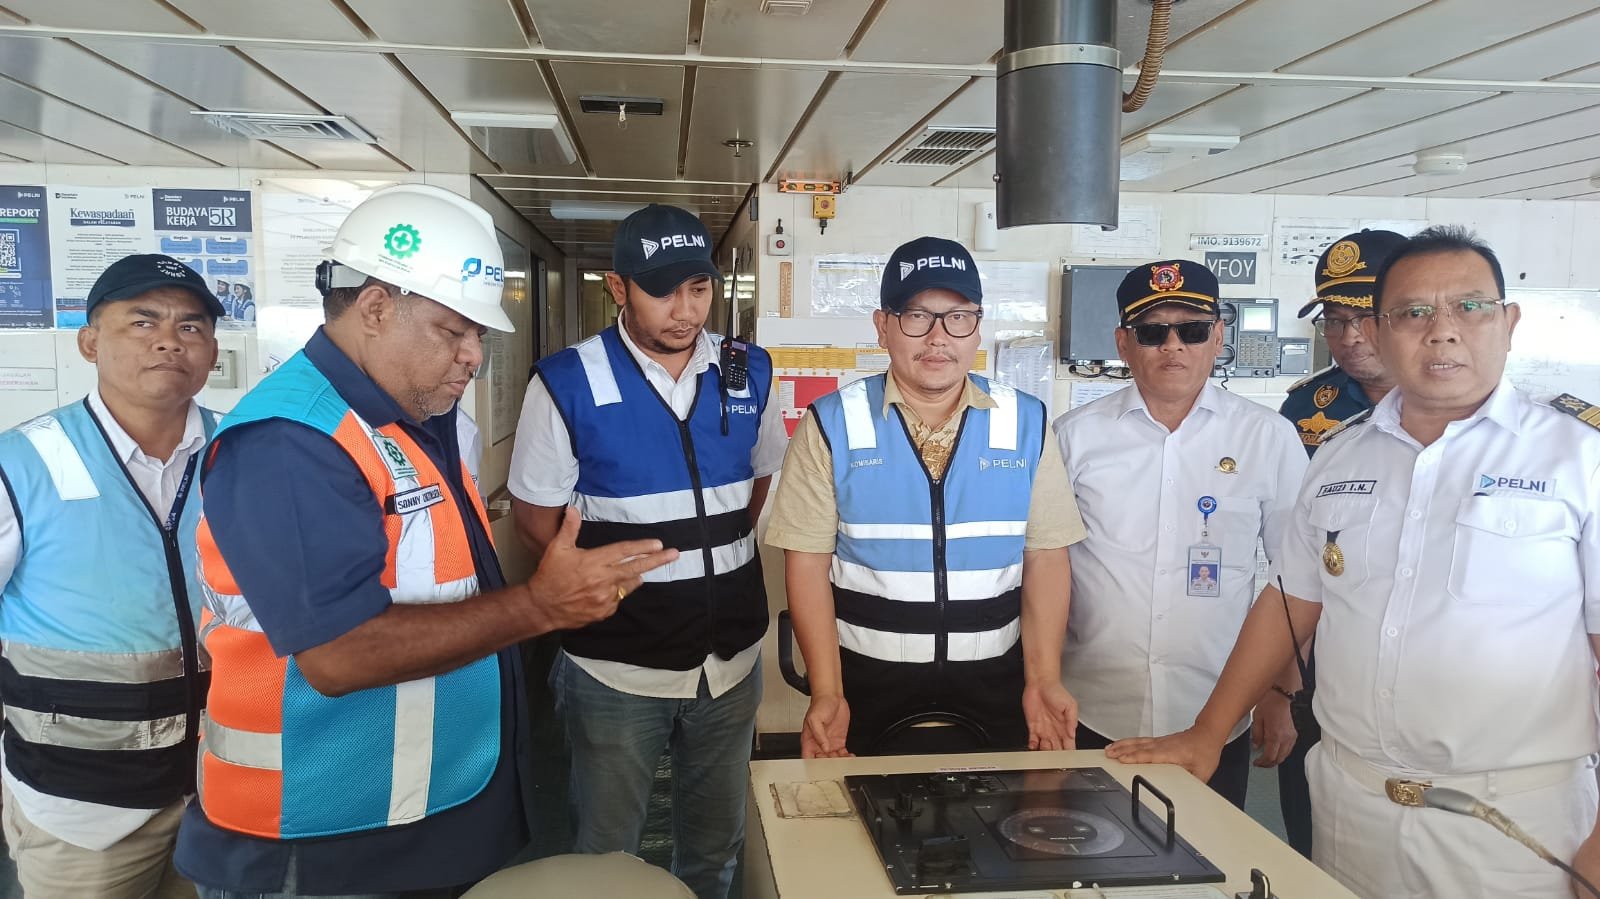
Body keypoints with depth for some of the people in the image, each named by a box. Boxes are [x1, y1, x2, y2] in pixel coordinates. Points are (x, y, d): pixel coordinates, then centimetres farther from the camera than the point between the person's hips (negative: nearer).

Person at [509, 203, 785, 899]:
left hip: (732, 658, 4)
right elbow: (535, 516, -5)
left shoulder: (749, 374, 0)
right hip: (618, 665, -3)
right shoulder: (568, 383, -11)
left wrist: (708, 553, 2)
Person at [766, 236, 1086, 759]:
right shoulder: (832, 425, -5)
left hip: (995, 683, 2)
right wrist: (826, 693, -12)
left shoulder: (1026, 423, 1)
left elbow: (1045, 556, 2)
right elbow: (808, 561, -6)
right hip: (868, 684, -1)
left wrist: (1044, 678, -7)